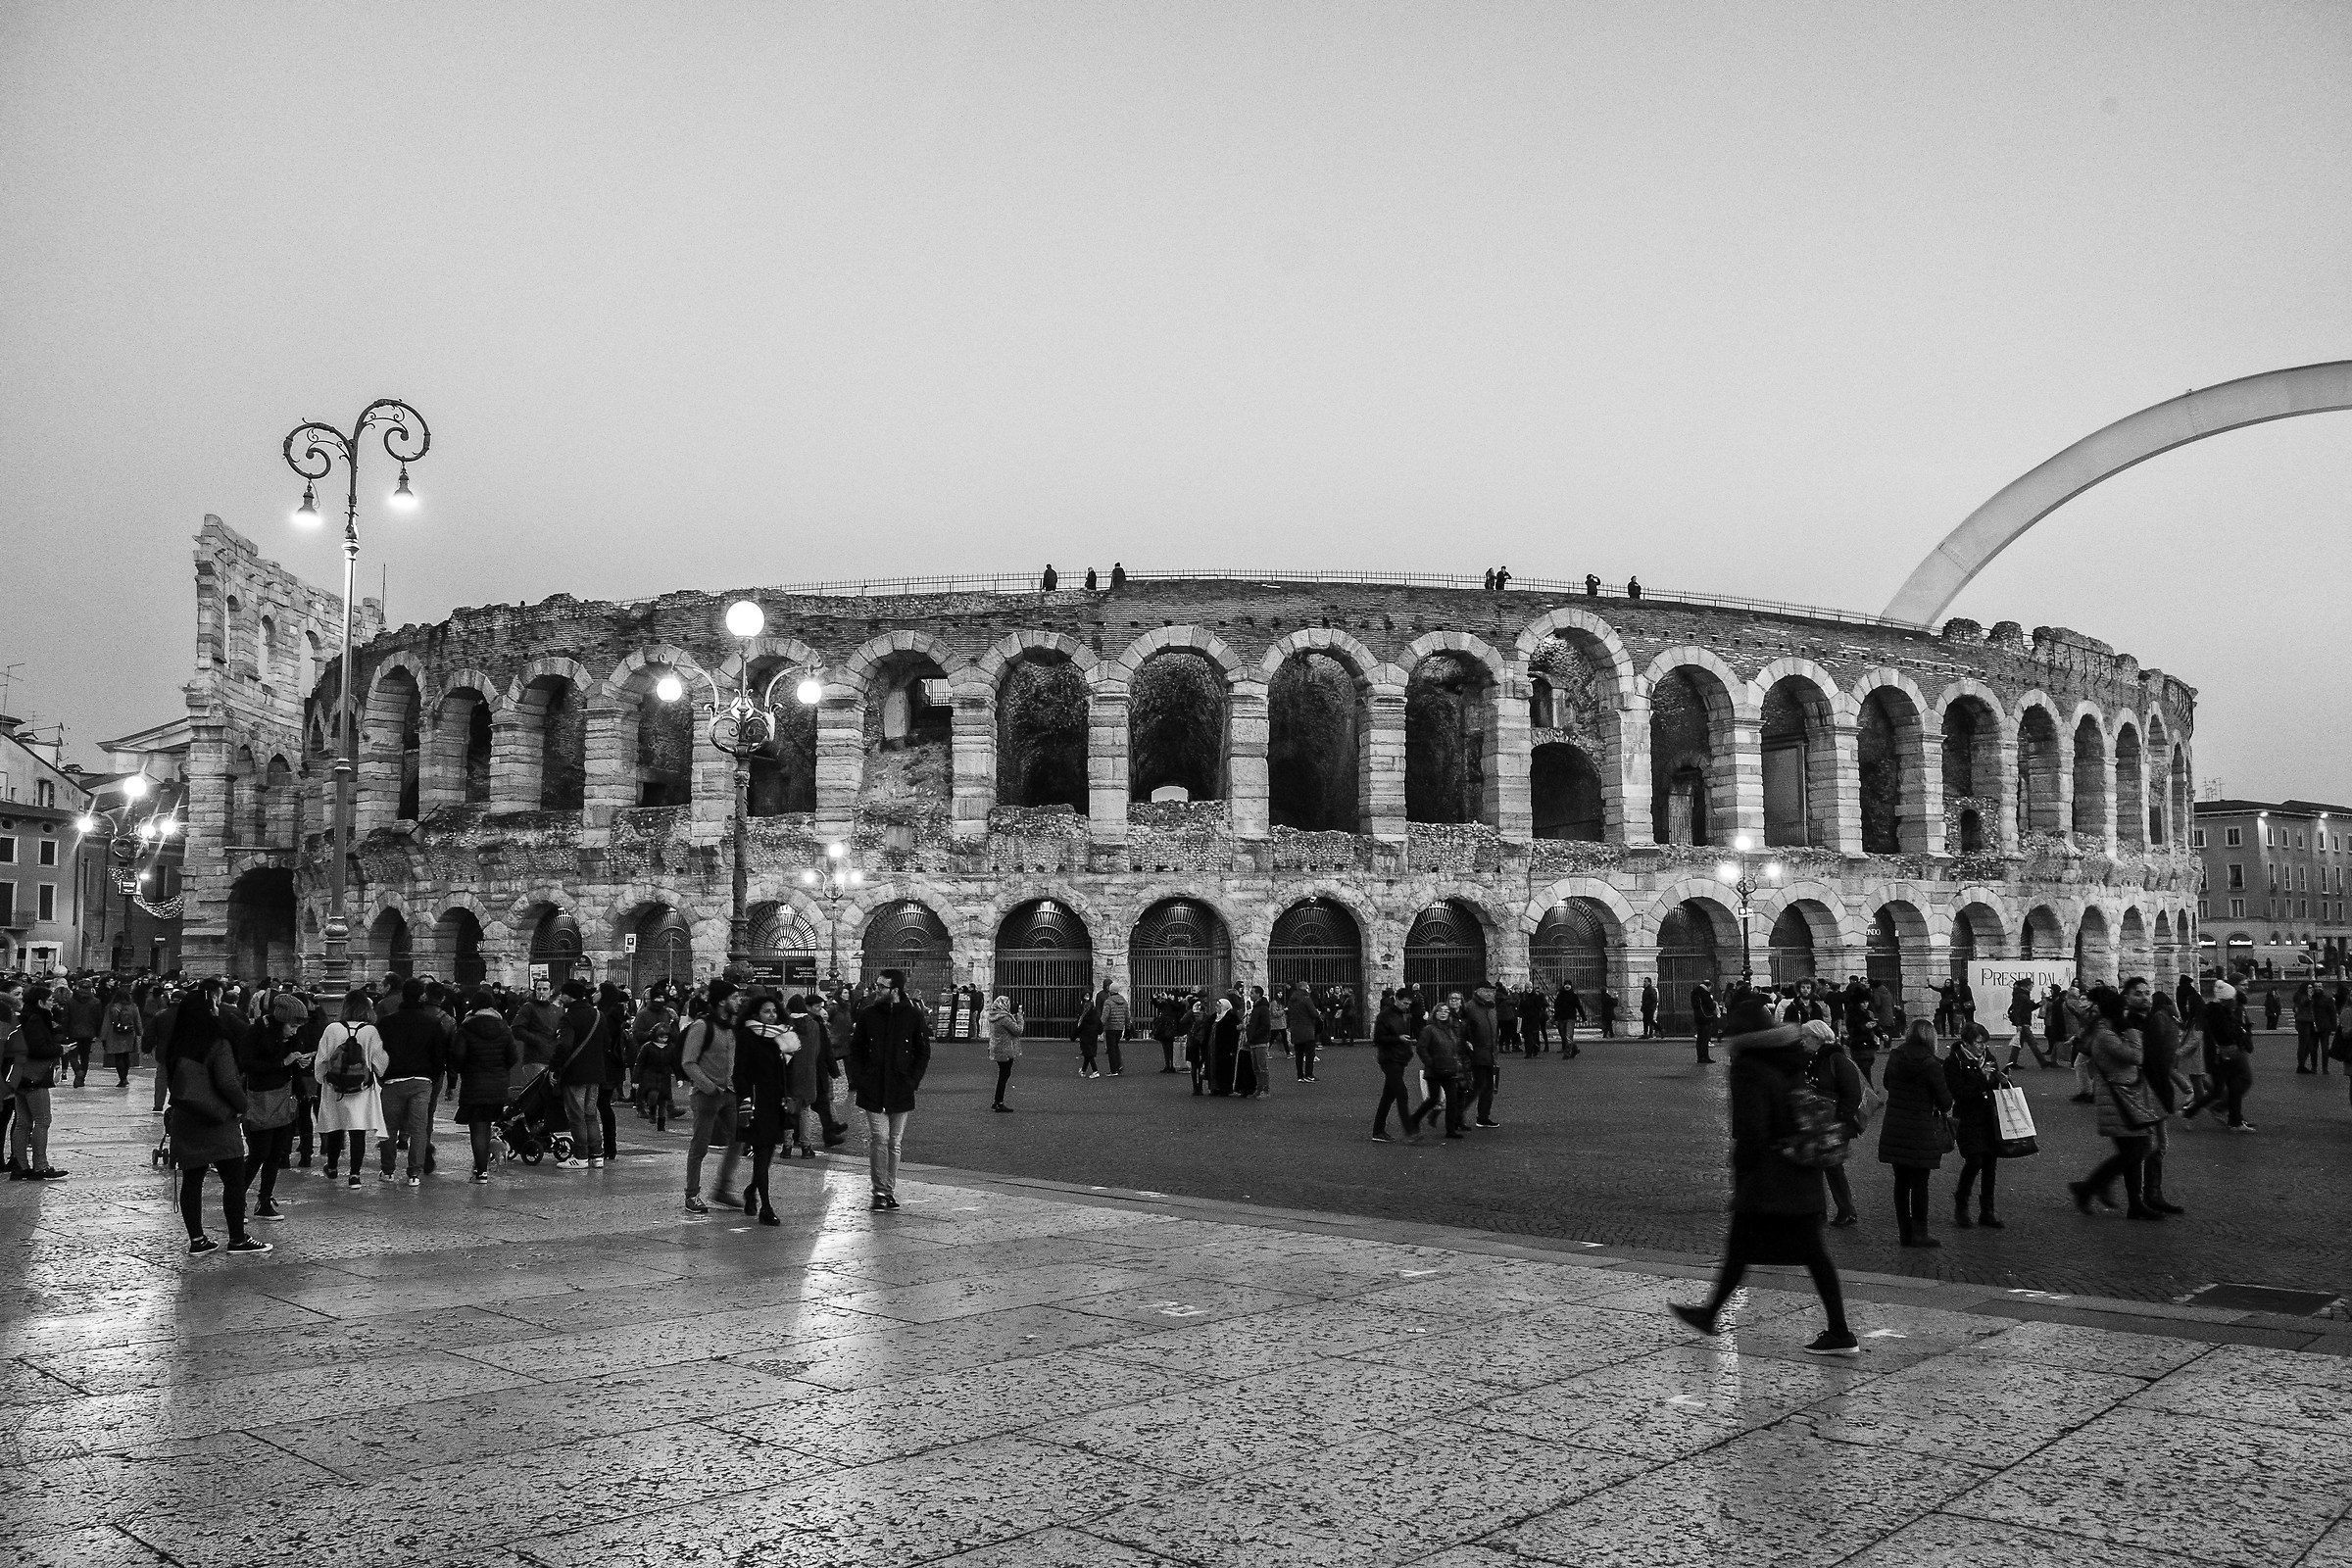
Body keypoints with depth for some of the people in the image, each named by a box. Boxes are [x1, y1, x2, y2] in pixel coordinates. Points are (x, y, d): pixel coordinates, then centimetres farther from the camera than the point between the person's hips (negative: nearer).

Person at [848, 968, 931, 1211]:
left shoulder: (913, 1015, 0)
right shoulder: (868, 1014, 3)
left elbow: (923, 1053, 5)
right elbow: (855, 1050, 8)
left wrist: (913, 1081, -6)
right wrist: (859, 1079, -4)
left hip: (901, 1092, 0)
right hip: (873, 1091, 0)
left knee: (895, 1143, 7)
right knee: (879, 1139, -7)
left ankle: (890, 1191, 16)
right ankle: (879, 1192, -2)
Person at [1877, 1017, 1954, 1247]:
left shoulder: (1895, 1058, 2)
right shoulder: (1931, 1066, -14)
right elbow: (1945, 1101, -9)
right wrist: (1943, 1109, 12)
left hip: (1893, 1130, 5)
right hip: (1921, 1131, -5)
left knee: (1901, 1181, 12)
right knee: (1919, 1183, 3)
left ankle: (1905, 1232, 18)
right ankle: (1919, 1234, 8)